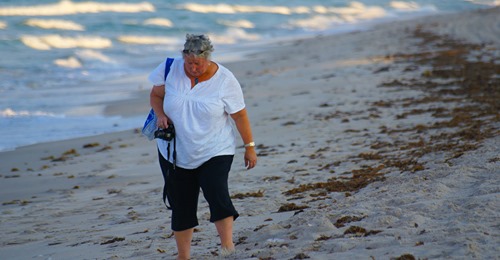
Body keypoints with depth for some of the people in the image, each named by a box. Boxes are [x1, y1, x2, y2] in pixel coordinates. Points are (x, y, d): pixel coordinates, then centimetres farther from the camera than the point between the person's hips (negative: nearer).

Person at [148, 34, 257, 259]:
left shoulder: (224, 80, -12)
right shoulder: (170, 69, -7)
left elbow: (239, 115, -4)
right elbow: (156, 94, 8)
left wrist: (249, 147, -1)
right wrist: (160, 114, -12)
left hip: (214, 152, -3)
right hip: (176, 153, 3)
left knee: (217, 194, -24)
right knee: (181, 206, 9)